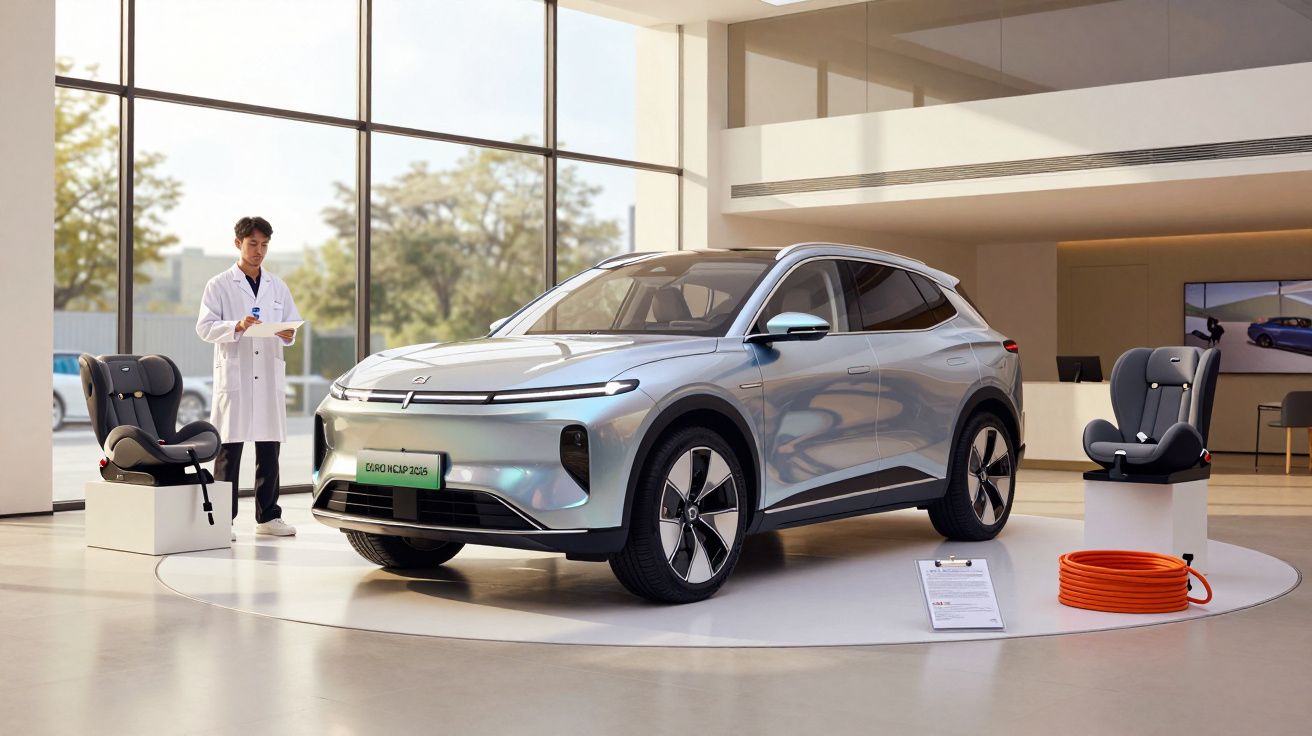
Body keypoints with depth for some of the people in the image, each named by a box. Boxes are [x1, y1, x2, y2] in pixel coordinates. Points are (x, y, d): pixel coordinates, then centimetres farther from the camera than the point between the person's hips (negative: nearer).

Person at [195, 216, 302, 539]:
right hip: (233, 376, -4)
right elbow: (205, 327, -4)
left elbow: (294, 324, 15)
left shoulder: (277, 287, 17)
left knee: (269, 451, 6)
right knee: (229, 451, -4)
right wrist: (237, 326, -20)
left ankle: (268, 516, 14)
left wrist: (289, 334, -8)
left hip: (270, 376, 4)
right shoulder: (219, 285, 4)